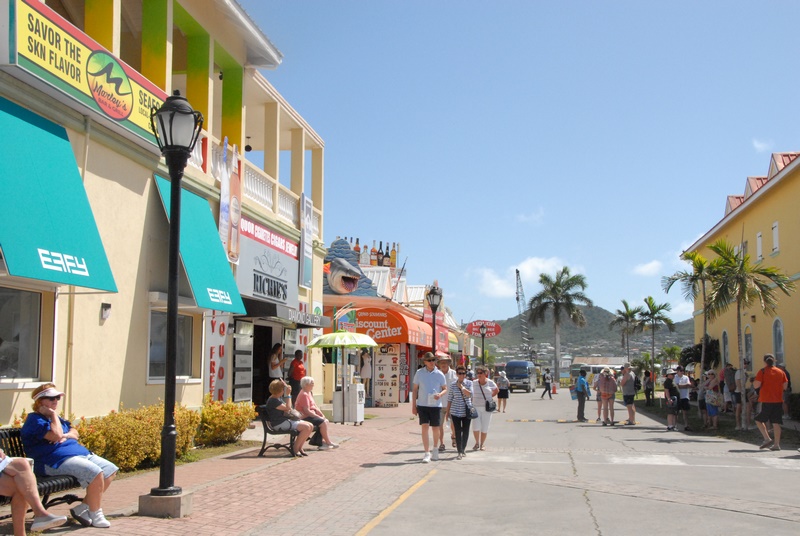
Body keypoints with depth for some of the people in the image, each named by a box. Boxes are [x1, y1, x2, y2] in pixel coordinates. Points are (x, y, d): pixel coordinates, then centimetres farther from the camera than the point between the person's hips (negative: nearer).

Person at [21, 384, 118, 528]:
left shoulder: (55, 417, 25)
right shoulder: (35, 419, -5)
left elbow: (75, 433, 22)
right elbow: (56, 435, -20)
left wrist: (66, 435, -1)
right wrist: (53, 414, -8)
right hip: (56, 460, -11)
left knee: (111, 470, 2)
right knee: (95, 472, -30)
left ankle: (83, 508, 0)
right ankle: (96, 516, -15)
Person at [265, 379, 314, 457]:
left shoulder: (279, 398, 15)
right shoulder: (273, 401, -15)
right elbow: (287, 408, -19)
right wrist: (288, 394, -12)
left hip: (286, 420, 11)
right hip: (279, 424, -11)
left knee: (310, 426, -2)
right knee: (306, 427, -23)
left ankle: (300, 448, 3)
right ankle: (295, 449, -11)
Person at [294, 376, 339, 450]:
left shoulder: (309, 393, 14)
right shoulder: (304, 395, -19)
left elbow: (315, 406, 16)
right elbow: (307, 411, -24)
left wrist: (322, 414, 2)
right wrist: (319, 417, -18)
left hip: (310, 416, 11)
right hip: (305, 417, -11)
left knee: (326, 421, 5)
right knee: (323, 422, -19)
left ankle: (322, 441, 0)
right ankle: (328, 442, -7)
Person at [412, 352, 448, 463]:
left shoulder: (439, 374, -1)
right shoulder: (419, 373, 1)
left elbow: (445, 389, 7)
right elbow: (415, 389, 7)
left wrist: (440, 394, -17)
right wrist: (413, 405, 4)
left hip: (435, 405, 0)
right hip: (422, 405, 0)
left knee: (435, 428, 8)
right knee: (424, 427, -8)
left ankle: (435, 449, 32)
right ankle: (427, 454, -5)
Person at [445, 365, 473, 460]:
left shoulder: (469, 383, 1)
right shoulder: (453, 385, 1)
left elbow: (469, 394, -13)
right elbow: (449, 399, 6)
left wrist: (462, 386, -15)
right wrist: (448, 411, 6)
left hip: (466, 411, 1)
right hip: (456, 412, -1)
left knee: (466, 431, 7)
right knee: (458, 432, -2)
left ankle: (463, 449, 26)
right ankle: (460, 452, 2)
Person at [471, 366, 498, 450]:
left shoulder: (490, 383, -1)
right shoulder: (474, 383, 1)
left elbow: (496, 390, 16)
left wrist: (489, 397, 10)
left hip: (487, 408, 0)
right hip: (476, 407, 0)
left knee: (484, 428, 4)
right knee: (476, 427, -7)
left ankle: (482, 444, 19)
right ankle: (477, 443, 15)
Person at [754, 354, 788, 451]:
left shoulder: (762, 371, -6)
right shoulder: (781, 372, 6)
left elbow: (756, 385, -13)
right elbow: (785, 386, 9)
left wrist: (753, 382, 7)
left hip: (766, 401, -4)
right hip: (778, 401, 4)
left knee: (759, 420, 9)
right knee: (776, 423, 5)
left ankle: (767, 439, -5)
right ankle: (776, 444, 2)